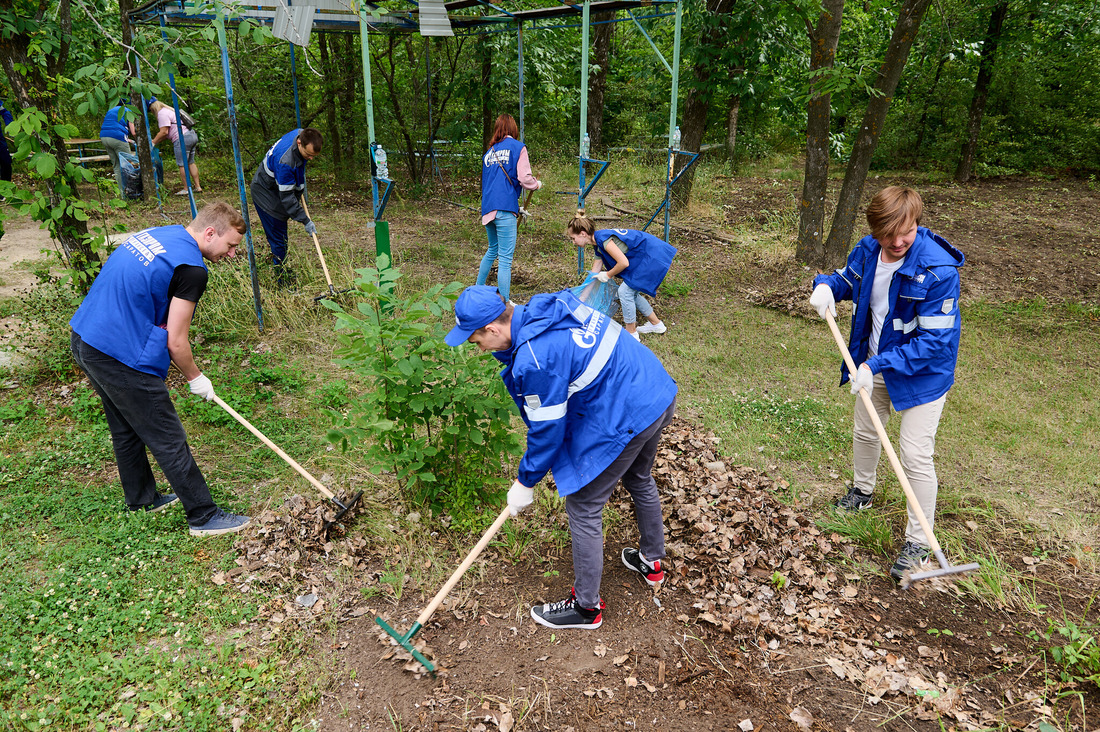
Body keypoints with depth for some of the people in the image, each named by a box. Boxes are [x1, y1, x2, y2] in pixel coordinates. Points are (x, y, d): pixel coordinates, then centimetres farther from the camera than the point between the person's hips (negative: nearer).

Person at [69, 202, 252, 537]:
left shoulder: (155, 234, 9)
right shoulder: (191, 267, -18)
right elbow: (176, 342, -15)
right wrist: (195, 377, 3)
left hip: (83, 340, 10)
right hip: (122, 358, -10)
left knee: (126, 429, 24)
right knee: (168, 440, 2)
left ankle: (141, 499, 42)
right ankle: (203, 516, 14)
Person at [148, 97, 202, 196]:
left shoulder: (162, 113, -7)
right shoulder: (169, 110, 24)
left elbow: (164, 132, -14)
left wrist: (153, 142, -3)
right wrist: (156, 141, 22)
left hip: (182, 139, -10)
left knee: (182, 165, -3)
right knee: (191, 163, 13)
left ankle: (186, 189, 1)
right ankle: (198, 187, 14)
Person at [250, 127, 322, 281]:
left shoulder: (301, 134, -15)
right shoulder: (284, 161, -39)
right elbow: (287, 196, -32)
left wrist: (301, 184, 9)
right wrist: (305, 221, -29)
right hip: (265, 192, -8)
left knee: (278, 237, 17)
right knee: (278, 239, -6)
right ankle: (281, 277, 3)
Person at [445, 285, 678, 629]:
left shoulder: (534, 361, -25)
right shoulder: (548, 306, 1)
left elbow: (547, 430, -15)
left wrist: (525, 483, 0)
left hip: (624, 421, -10)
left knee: (583, 508, 6)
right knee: (639, 478, 32)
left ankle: (586, 606, 24)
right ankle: (651, 561, 54)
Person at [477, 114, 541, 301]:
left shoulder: (489, 152, 20)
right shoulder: (518, 147, 2)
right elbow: (524, 178, -6)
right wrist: (537, 184, 15)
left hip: (487, 207, 7)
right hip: (505, 208, -7)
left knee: (492, 250, 25)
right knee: (505, 257, -6)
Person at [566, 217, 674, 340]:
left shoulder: (602, 238, -21)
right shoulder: (597, 245, 10)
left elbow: (624, 262, -24)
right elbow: (595, 274, 18)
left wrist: (608, 275, -9)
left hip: (652, 256, -10)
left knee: (625, 291, -8)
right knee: (631, 292, 16)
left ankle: (631, 333, 5)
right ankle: (656, 324, 30)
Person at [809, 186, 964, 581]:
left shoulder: (938, 270, -31)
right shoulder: (868, 250, -12)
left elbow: (933, 341, -29)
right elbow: (848, 279, 11)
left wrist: (877, 365, -33)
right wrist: (827, 286, -13)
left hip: (922, 371, -6)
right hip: (875, 363, 7)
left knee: (916, 456, -6)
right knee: (864, 431, 24)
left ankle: (918, 543, 11)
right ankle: (862, 491, 53)